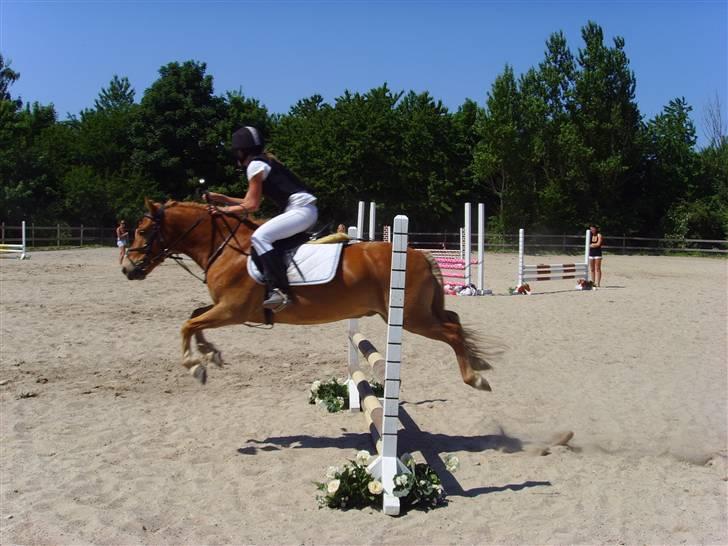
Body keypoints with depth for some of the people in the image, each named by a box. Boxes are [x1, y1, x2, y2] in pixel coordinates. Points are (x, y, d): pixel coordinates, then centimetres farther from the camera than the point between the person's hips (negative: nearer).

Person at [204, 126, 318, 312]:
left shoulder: (255, 165, -6)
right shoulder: (263, 162, 22)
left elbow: (252, 206, -7)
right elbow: (250, 201, 23)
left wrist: (224, 210, 2)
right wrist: (220, 198, 22)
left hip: (302, 209, -11)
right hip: (302, 210, 11)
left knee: (259, 237, -23)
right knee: (262, 236, 19)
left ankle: (279, 290, -32)